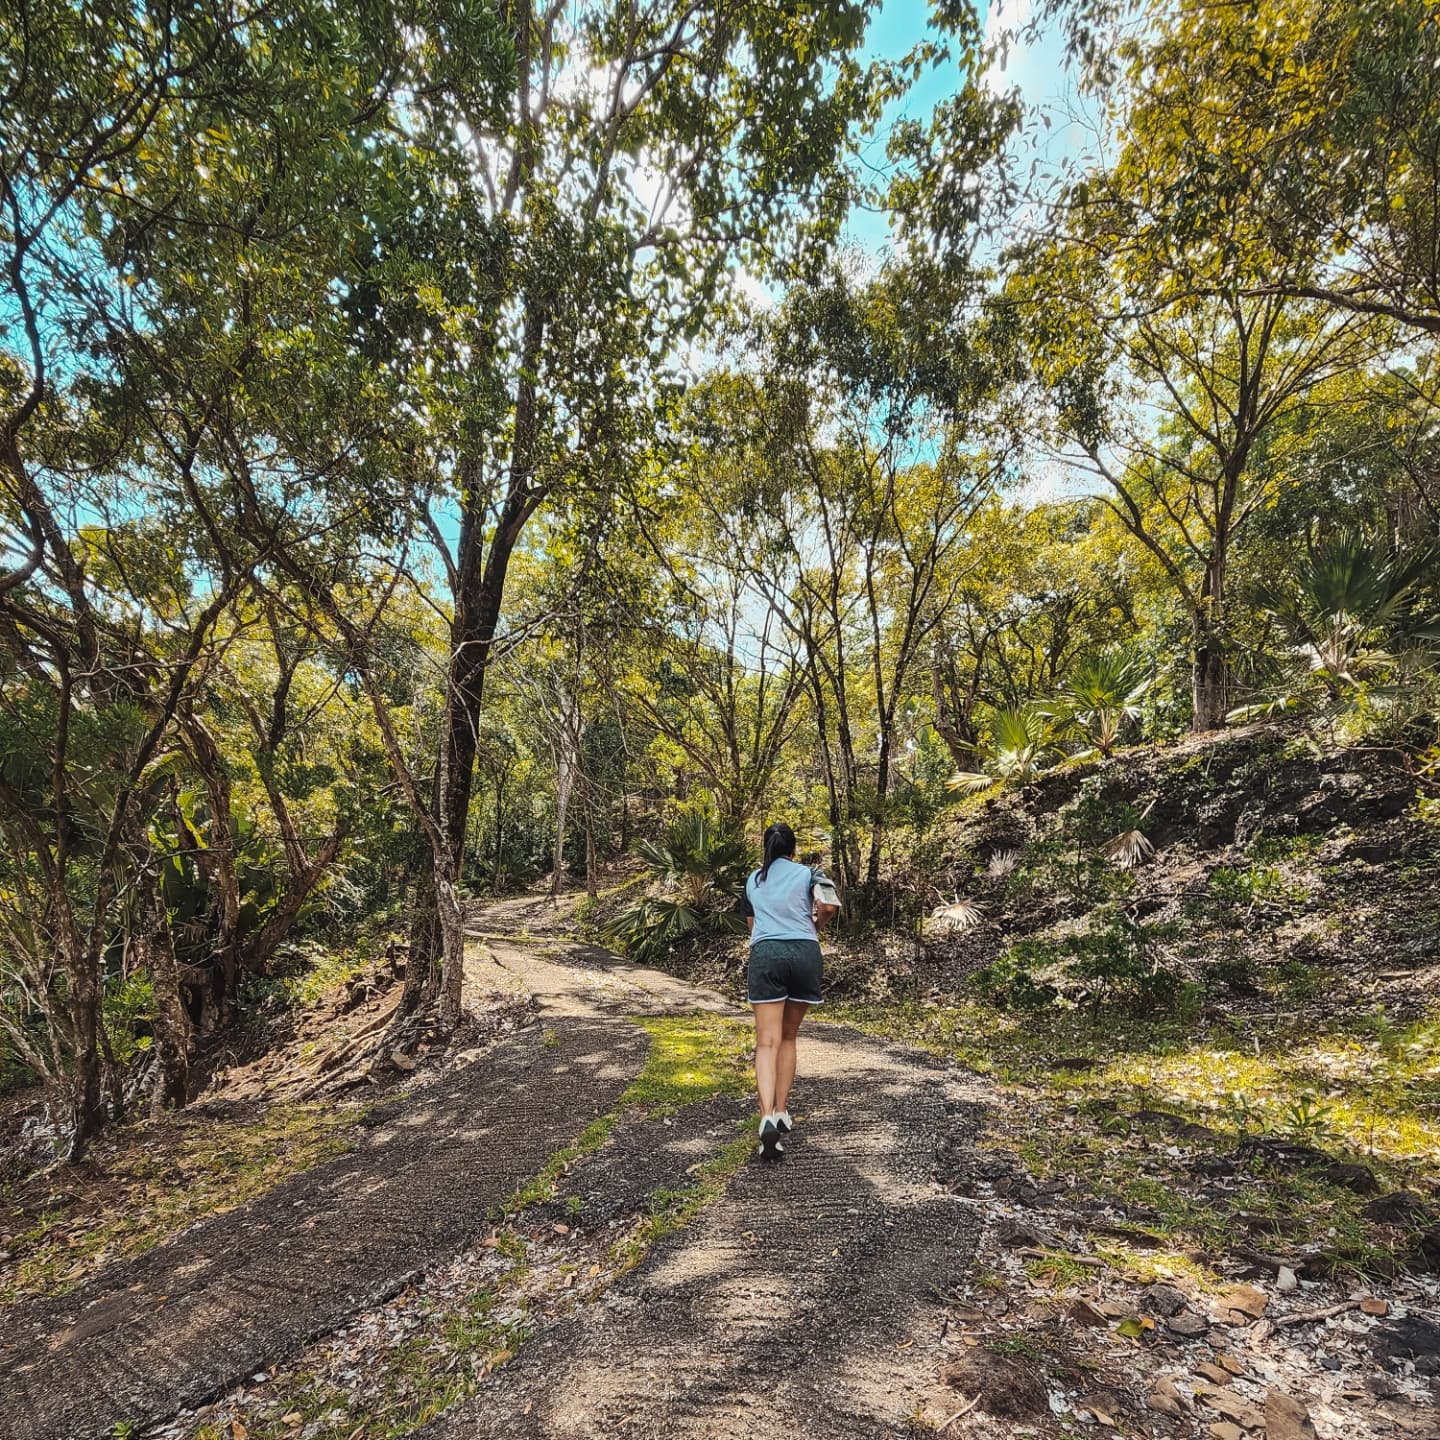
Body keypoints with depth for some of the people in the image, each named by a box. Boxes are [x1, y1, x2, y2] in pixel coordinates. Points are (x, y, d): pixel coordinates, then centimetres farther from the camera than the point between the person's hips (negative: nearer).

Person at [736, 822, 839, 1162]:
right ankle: (781, 1112, 17)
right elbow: (830, 906, -5)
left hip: (765, 955, 0)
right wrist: (814, 926, 14)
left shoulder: (753, 880, 19)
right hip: (804, 954, 0)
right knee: (788, 1037, 16)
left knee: (767, 1042, -6)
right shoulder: (807, 873, 10)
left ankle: (768, 1116, -24)